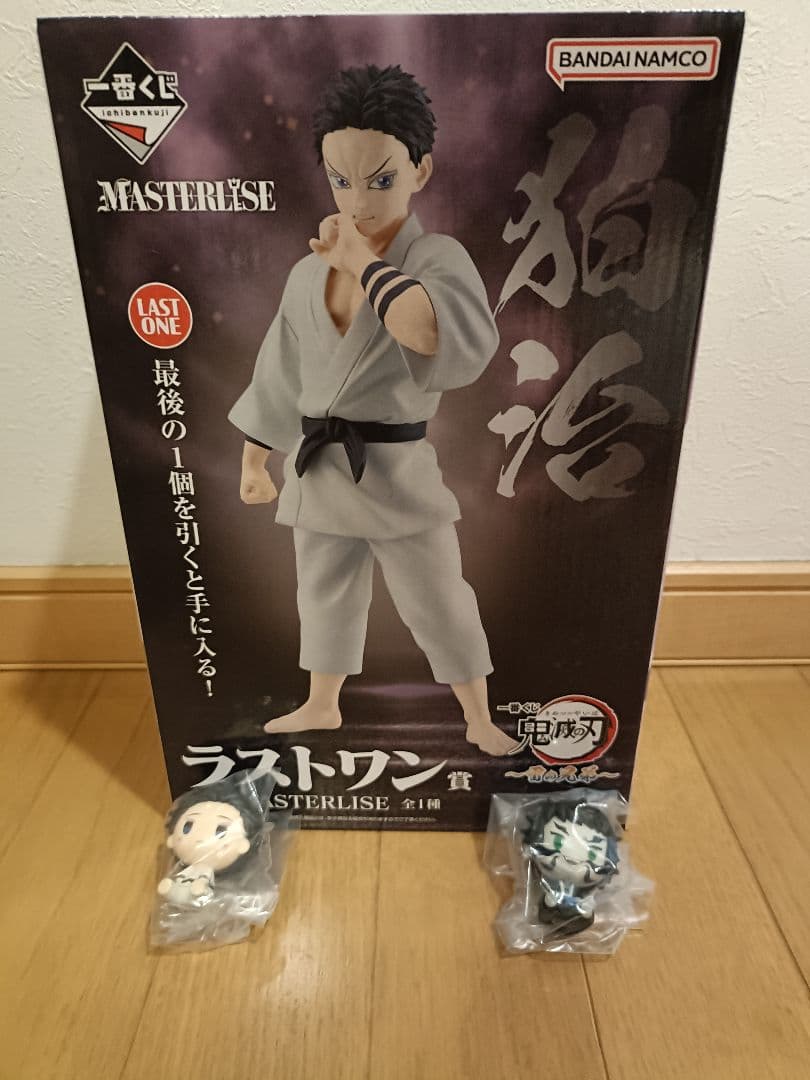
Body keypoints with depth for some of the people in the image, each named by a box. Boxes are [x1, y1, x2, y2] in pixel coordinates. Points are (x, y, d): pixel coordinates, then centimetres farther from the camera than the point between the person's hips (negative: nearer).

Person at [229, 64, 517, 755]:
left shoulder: (438, 257, -12)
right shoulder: (309, 273, 4)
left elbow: (464, 345, -34)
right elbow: (280, 375, 13)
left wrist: (366, 262, -26)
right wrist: (254, 460, 17)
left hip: (396, 472, -5)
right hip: (317, 468, 5)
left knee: (439, 604, 8)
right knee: (324, 596, 20)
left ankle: (480, 722, 31)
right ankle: (322, 707, 44)